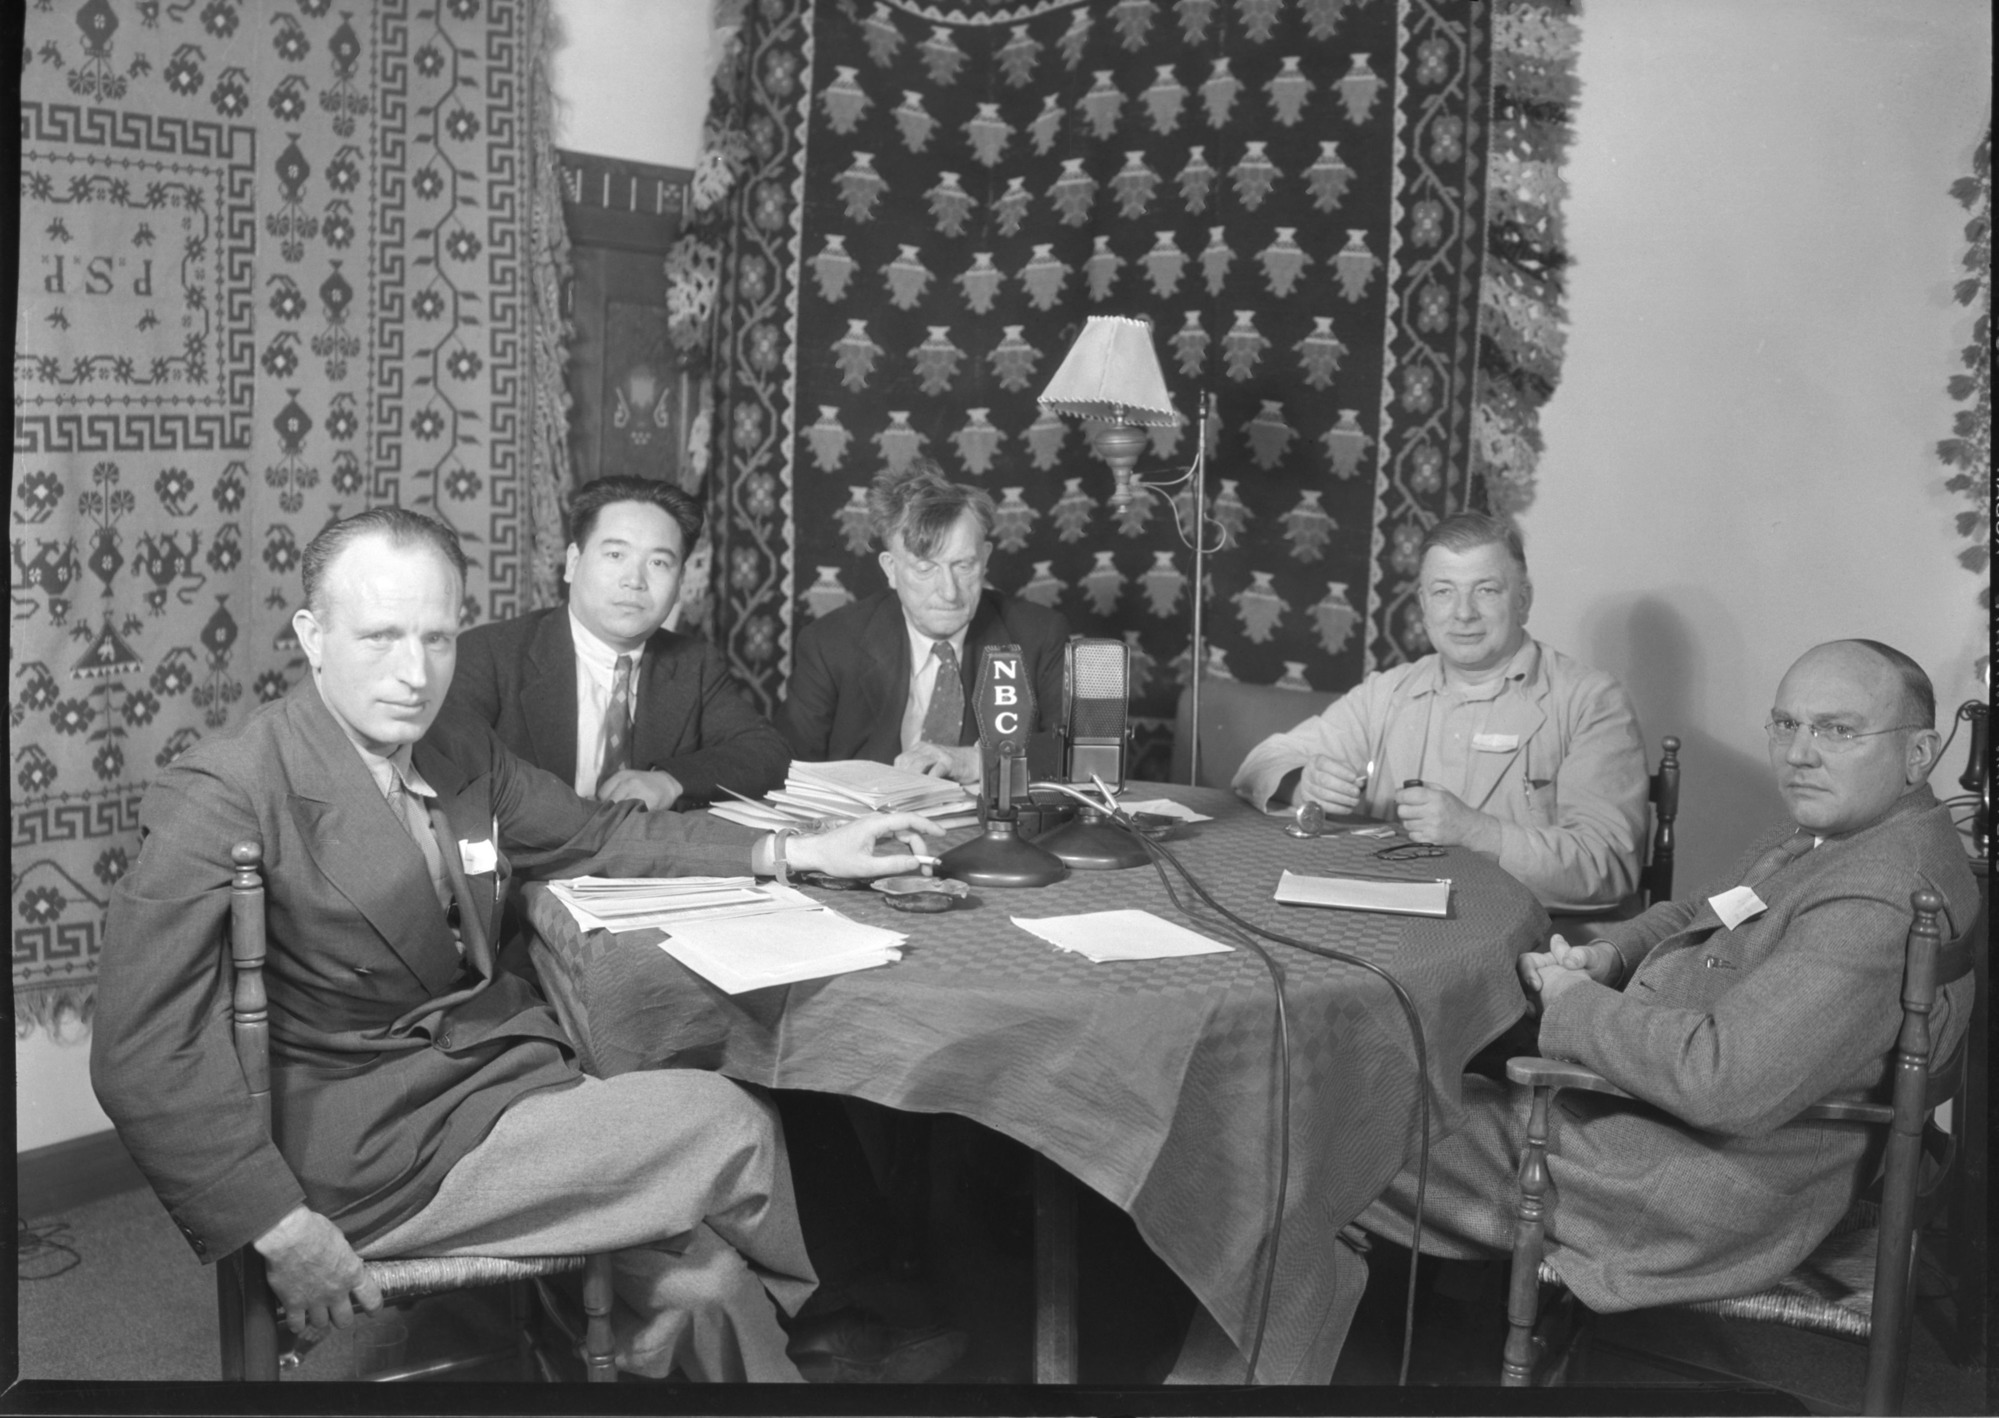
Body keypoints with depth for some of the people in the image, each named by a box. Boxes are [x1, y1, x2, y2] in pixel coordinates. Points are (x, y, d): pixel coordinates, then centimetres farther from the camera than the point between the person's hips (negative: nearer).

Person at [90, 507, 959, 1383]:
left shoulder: (459, 751, 3)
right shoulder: (222, 793, -18)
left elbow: (597, 838, 16)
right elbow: (144, 1056, -19)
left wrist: (798, 852, 9)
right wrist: (281, 1230, -23)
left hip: (495, 1065, 7)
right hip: (372, 1145, -6)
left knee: (700, 1284, -10)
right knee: (725, 1125, -9)